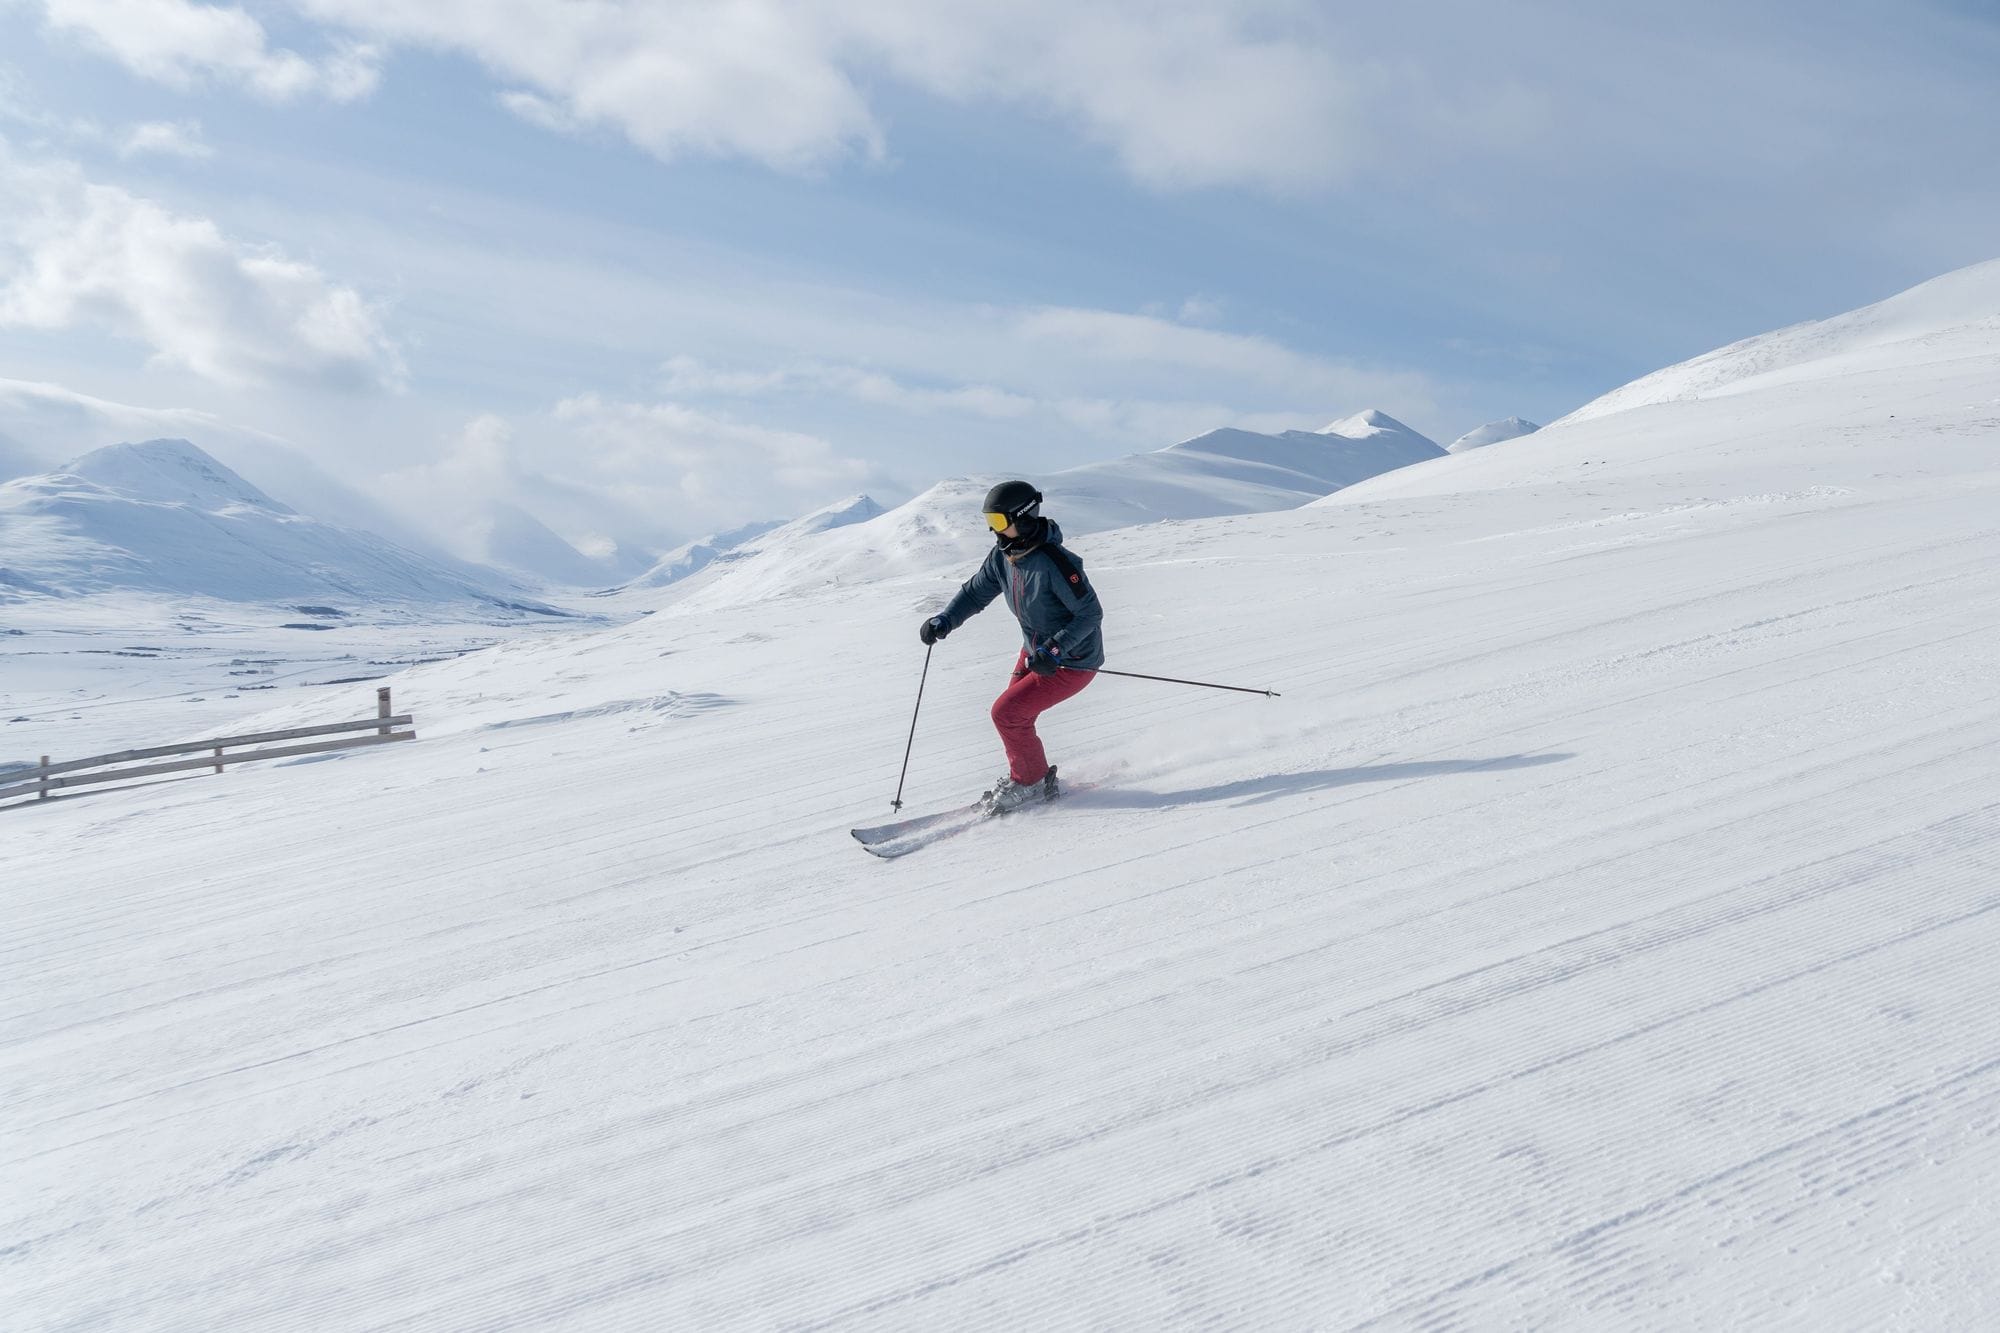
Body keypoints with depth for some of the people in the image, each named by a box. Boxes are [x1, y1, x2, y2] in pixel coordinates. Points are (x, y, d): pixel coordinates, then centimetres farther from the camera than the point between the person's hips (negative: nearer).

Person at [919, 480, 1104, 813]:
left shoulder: (1054, 563, -30)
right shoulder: (1002, 556, -5)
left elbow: (1091, 613, -26)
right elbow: (976, 592, 6)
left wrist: (1054, 650, -32)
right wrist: (944, 620, -10)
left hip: (1071, 662, -8)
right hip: (1036, 651, 8)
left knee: (1006, 713, -12)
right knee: (1013, 715, 12)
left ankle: (1032, 783, 8)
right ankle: (1023, 778, 33)